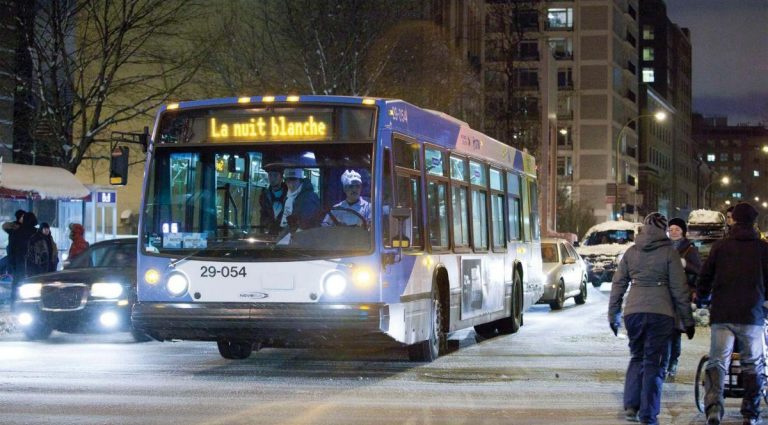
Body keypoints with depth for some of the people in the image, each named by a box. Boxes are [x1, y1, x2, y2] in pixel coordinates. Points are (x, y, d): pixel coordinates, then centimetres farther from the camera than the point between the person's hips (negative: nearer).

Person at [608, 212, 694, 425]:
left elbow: (618, 285, 11)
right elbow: (679, 289, -2)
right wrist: (688, 320, 3)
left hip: (634, 312, 3)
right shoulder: (669, 252, -1)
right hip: (661, 312, -3)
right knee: (654, 363, 2)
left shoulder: (631, 252, 9)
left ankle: (631, 406, 7)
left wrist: (613, 315, 19)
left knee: (636, 358, 18)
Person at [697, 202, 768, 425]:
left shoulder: (720, 246, 5)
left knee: (717, 360, 1)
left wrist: (702, 298, 27)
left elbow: (704, 277, 8)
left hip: (722, 313, 0)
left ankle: (713, 403, -20)